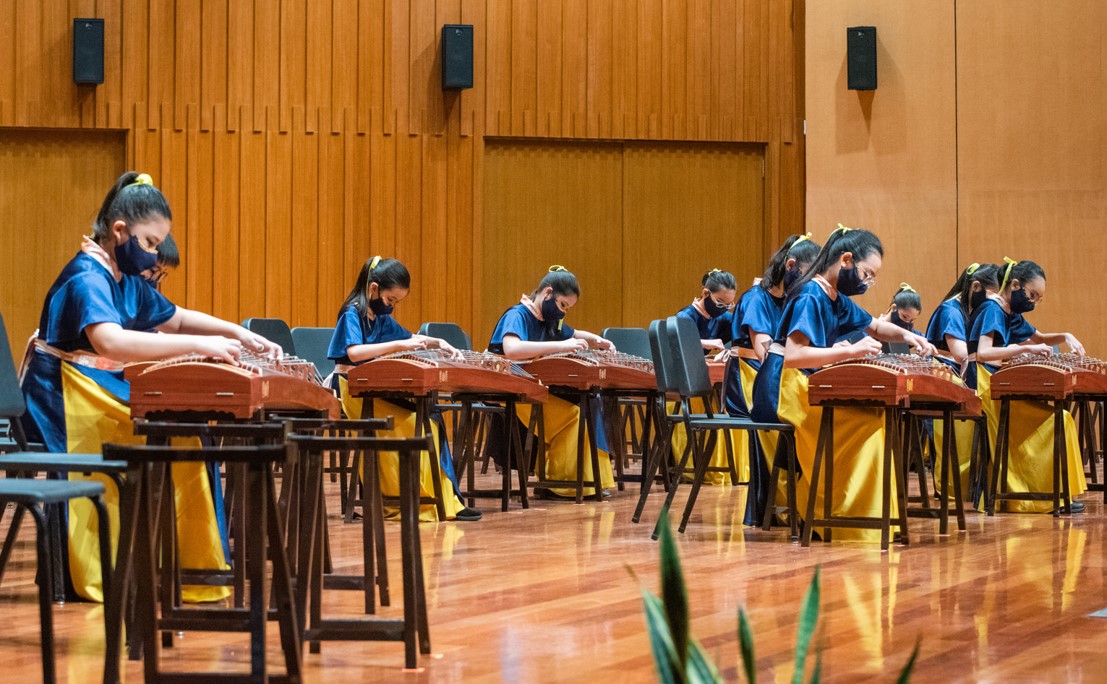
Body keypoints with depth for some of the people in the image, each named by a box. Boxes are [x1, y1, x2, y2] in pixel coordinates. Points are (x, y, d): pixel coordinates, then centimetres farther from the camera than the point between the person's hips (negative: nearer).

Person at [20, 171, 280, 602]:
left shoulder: (127, 282, 13)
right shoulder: (87, 276, -17)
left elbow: (176, 318, 29)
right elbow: (109, 341, -36)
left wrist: (238, 334, 11)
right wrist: (200, 345, -38)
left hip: (103, 397, 9)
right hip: (64, 405, -9)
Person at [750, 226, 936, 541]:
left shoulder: (836, 300, 14)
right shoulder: (810, 297, -15)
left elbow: (875, 327, 30)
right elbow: (792, 355, -28)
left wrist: (906, 335, 9)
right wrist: (851, 351, -31)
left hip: (804, 389, 10)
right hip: (783, 389, -10)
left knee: (873, 415, 10)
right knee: (869, 420, -19)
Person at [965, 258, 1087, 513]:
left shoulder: (1010, 314, 16)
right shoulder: (991, 309, -12)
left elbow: (1039, 337, 30)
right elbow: (982, 353, -26)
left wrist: (1064, 337, 10)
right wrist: (1025, 348, -28)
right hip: (986, 387, -11)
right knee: (1055, 421, -17)